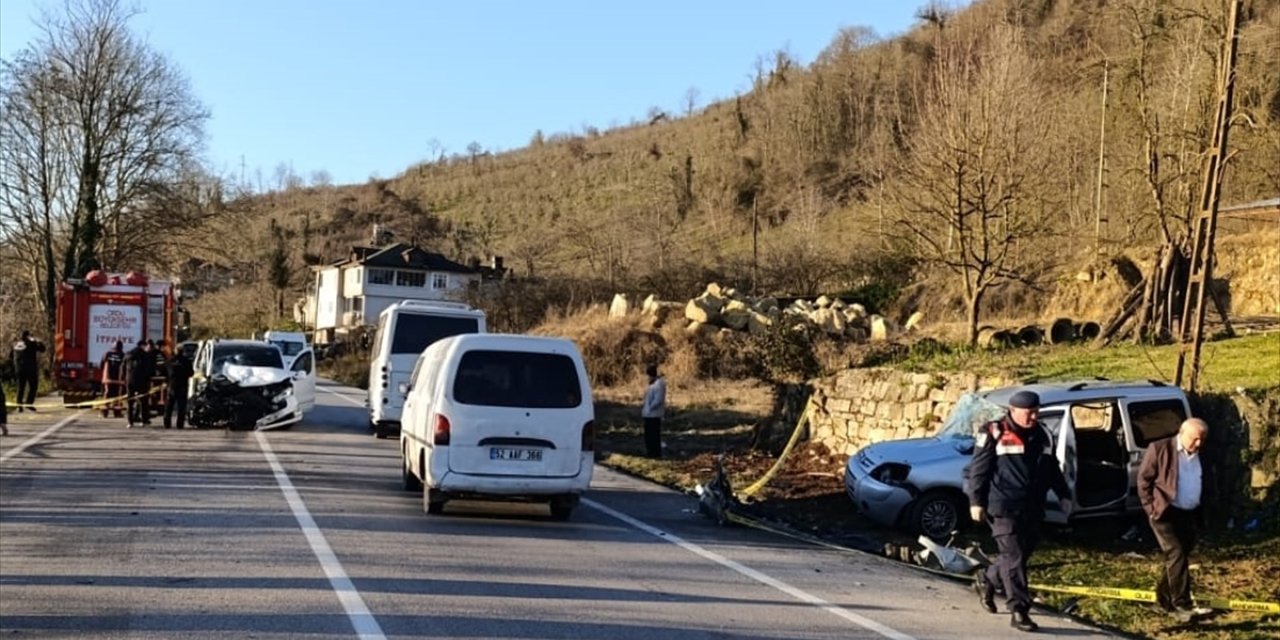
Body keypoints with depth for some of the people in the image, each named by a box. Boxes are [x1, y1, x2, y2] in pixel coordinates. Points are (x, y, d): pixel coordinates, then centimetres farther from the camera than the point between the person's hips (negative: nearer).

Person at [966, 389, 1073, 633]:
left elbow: (1053, 470, 22)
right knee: (1014, 558, -8)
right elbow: (978, 470, -6)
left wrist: (1064, 495, 19)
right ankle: (1019, 611, -5)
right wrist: (976, 501, -9)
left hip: (1032, 510, 7)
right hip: (1004, 509, -7)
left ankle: (986, 580, 37)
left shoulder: (1043, 436, 11)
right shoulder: (994, 434, -7)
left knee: (1022, 555, 13)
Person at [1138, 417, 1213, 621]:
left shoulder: (1199, 455, 9)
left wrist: (1200, 513, 12)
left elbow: (1201, 486, 19)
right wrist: (1151, 507, -9)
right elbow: (1143, 479, -5)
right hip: (1165, 513, -6)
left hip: (1188, 515, 6)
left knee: (1179, 555, 9)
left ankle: (1164, 599, 22)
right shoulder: (1159, 449, -8)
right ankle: (1182, 605, -17)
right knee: (1176, 554, -15)